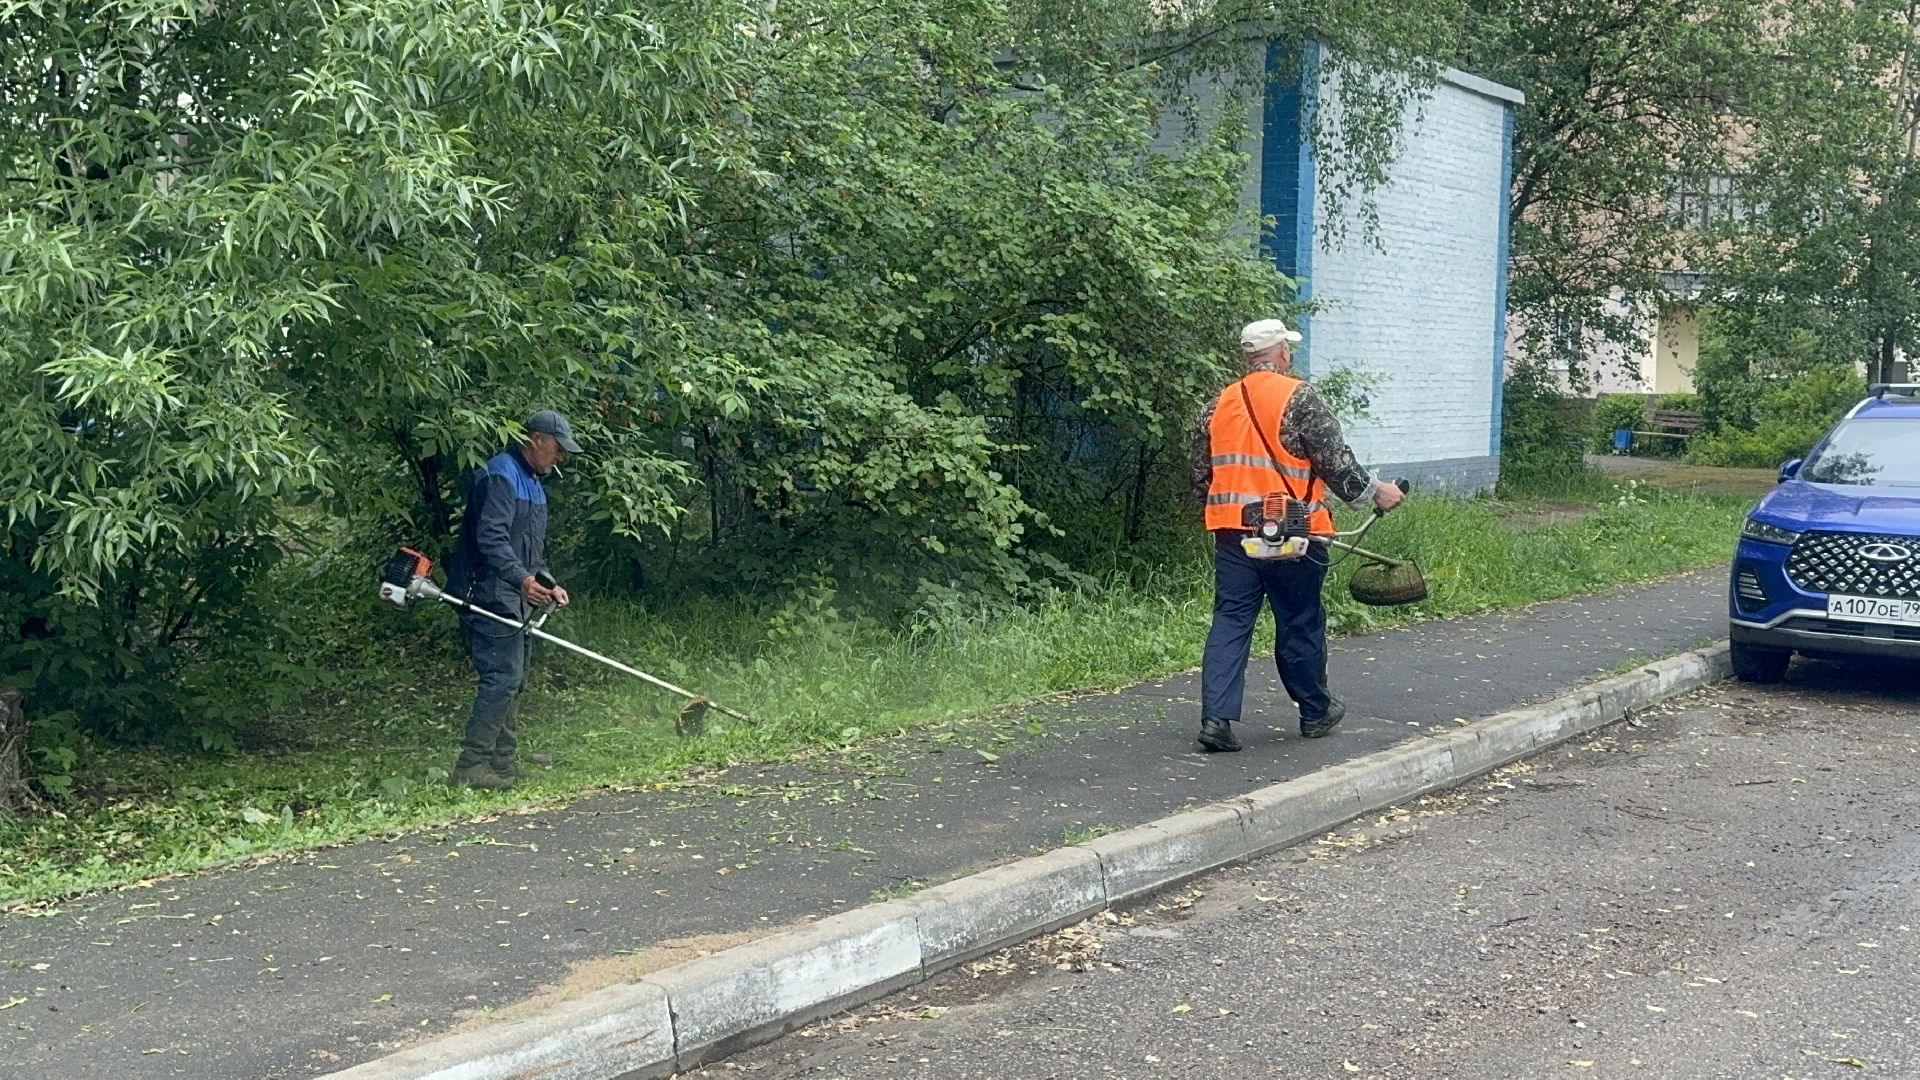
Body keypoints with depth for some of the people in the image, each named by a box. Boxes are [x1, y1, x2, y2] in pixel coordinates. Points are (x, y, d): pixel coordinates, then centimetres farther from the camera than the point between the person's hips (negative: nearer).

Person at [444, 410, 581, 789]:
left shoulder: (533, 483, 21)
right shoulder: (501, 474, -13)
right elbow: (490, 537, -25)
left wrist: (548, 584, 16)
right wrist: (522, 579, -35)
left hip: (514, 601, 11)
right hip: (490, 597, -11)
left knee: (514, 679, 14)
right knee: (503, 677, -14)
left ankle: (503, 761, 22)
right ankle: (471, 766, -11)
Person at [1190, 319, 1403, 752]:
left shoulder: (1218, 405, 10)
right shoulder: (1300, 398, -7)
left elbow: (1201, 476, 15)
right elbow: (1335, 462, -10)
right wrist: (1374, 492, 5)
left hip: (1232, 533, 4)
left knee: (1230, 620, 3)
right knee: (1301, 623, 9)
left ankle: (1216, 717, -8)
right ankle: (1315, 712, 25)